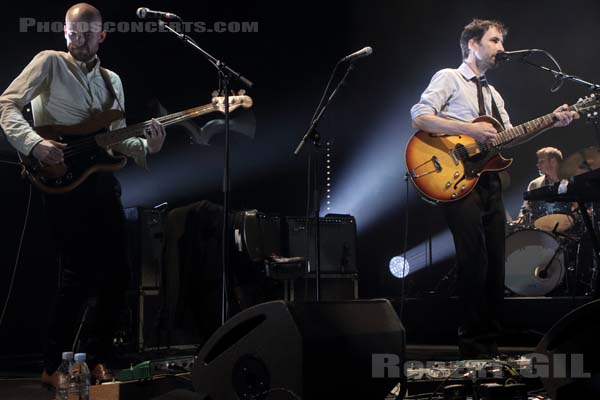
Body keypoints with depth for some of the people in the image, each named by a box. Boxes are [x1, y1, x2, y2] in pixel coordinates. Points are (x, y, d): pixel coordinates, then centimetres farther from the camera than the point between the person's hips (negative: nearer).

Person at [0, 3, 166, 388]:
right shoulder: (50, 62, 0)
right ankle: (54, 365, 3)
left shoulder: (112, 80, 17)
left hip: (103, 180, 6)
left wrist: (145, 147, -2)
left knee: (117, 272, 5)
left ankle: (96, 356, 19)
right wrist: (34, 142, -23)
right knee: (80, 273, -11)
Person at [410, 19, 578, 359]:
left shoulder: (493, 94, 27)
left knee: (495, 265, 5)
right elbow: (420, 117, -12)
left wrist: (552, 121, 8)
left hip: (489, 180, 8)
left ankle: (490, 345, 12)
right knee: (475, 263, -14)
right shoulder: (449, 78, 2)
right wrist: (470, 129, -18)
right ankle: (474, 349, -7)